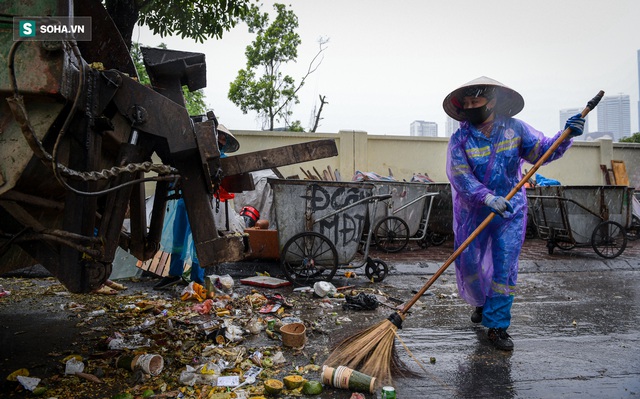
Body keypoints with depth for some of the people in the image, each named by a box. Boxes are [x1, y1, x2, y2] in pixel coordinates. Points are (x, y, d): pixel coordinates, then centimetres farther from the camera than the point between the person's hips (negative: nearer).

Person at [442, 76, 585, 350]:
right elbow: (460, 177, -17)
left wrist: (566, 136, -22)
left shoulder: (515, 129, -2)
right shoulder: (460, 139, -7)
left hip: (510, 212, 0)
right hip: (474, 212, 1)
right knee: (469, 264, 8)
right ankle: (481, 302, 38)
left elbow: (541, 150, -3)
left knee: (505, 269, -1)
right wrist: (489, 198, -31)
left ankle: (497, 326, 10)